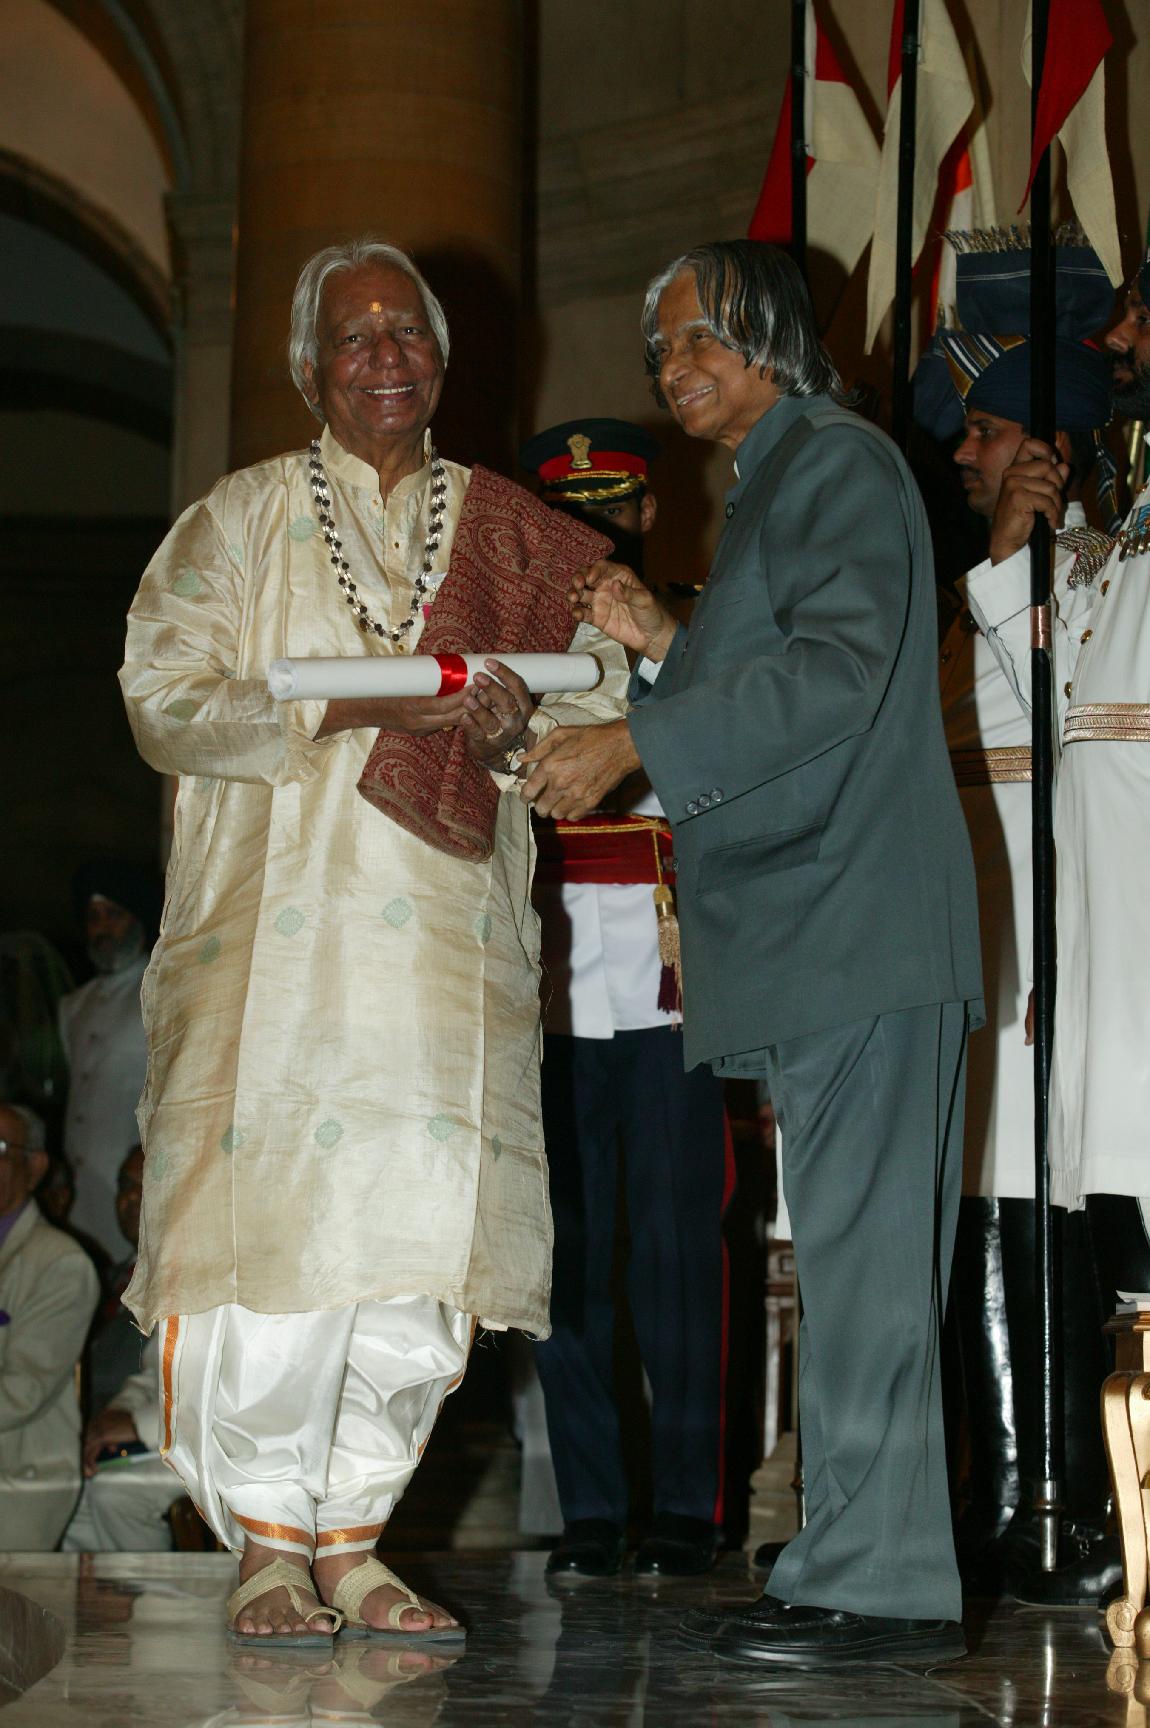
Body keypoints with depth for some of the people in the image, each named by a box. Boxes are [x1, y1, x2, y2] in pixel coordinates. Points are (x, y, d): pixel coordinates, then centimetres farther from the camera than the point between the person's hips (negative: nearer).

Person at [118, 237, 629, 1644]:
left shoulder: (511, 536, 15)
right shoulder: (239, 523, 8)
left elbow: (603, 694, 13)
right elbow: (166, 700, -3)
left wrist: (520, 723, -9)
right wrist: (355, 706, -14)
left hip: (449, 935, 3)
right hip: (280, 930, -2)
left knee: (422, 1234, -2)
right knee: (278, 1219, -9)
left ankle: (354, 1540, 9)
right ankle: (267, 1544, 3)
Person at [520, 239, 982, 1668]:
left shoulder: (839, 460, -4)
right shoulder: (768, 485, 25)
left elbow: (840, 665, -19)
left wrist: (632, 741, -19)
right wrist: (662, 647, 12)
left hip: (858, 924, -10)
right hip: (807, 940, 10)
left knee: (861, 1249, -10)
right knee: (850, 1255, 9)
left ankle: (883, 1582, -8)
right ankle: (851, 1565, 13)